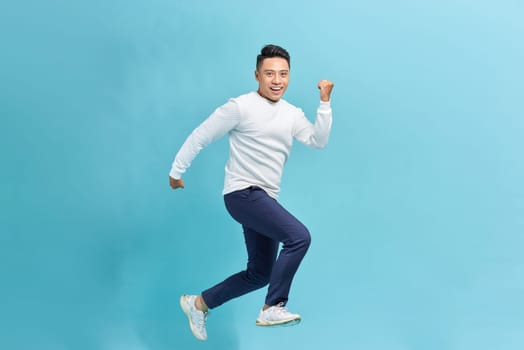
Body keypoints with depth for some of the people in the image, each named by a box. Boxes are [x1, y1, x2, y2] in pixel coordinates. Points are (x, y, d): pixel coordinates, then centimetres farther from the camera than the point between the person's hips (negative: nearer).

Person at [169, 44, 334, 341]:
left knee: (260, 274, 14)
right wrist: (177, 170, 1)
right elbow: (200, 137, -4)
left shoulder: (292, 114, 7)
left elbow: (319, 141, -5)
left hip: (266, 199, 8)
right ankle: (273, 308, -17)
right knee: (299, 237, -25)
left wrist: (325, 102, -11)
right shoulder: (240, 107, -10)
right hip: (243, 194, -8)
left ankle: (200, 303, 29)